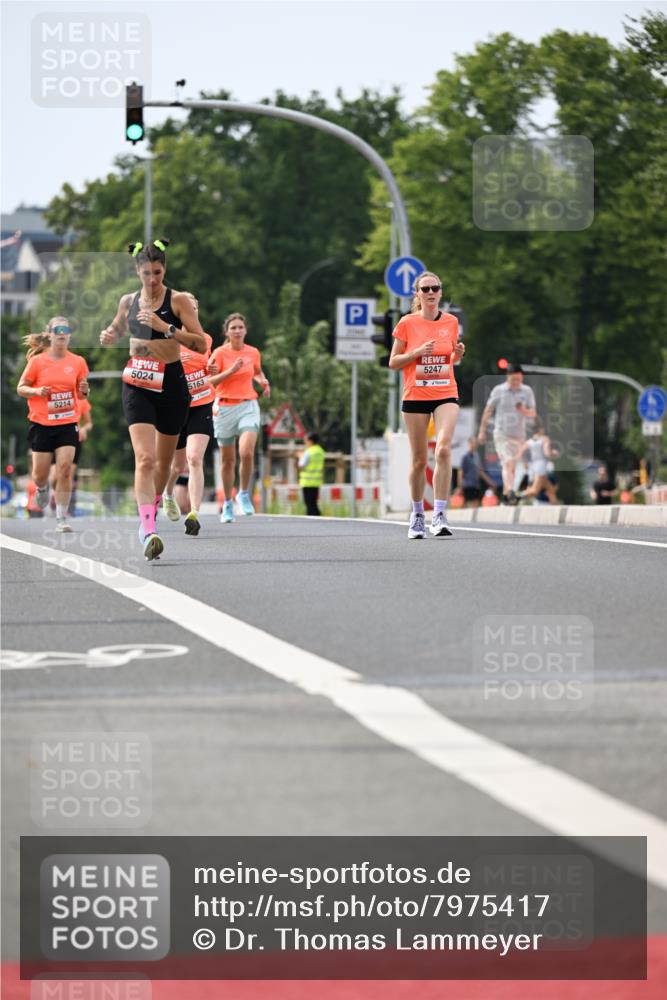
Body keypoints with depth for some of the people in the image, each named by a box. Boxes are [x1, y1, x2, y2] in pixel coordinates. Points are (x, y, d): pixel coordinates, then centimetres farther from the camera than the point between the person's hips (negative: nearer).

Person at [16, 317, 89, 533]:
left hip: (68, 424, 1)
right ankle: (41, 489, 42)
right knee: (40, 473, 4)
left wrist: (84, 391, -11)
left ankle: (61, 518, -4)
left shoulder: (77, 362, 1)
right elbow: (21, 388, 2)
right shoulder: (37, 361, -4)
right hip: (41, 424, -1)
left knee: (64, 470, -11)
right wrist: (36, 391, -18)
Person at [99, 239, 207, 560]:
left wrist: (166, 328, -20)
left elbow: (201, 343, -11)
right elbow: (116, 331, 26)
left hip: (171, 383, 0)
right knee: (145, 458, -16)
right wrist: (107, 337, 2)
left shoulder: (178, 300, -4)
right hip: (137, 385, 0)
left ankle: (151, 510, 40)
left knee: (164, 460, 14)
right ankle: (148, 532, -25)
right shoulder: (128, 301, 6)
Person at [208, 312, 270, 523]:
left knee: (247, 453, -20)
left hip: (248, 406, 1)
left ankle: (243, 494, 2)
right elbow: (209, 381, -12)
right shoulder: (220, 353, -5)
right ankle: (227, 504, 21)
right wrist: (231, 370, -22)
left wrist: (263, 382, 3)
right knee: (228, 460, 5)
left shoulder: (253, 353, 5)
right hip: (225, 408, -1)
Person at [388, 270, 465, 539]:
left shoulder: (451, 322, 6)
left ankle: (439, 515, -20)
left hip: (446, 394, 1)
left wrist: (458, 354, -3)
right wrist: (417, 352, -13)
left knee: (443, 449, -20)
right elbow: (393, 362, 2)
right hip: (415, 396, -1)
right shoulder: (407, 323, -1)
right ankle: (417, 514, 22)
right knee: (419, 460, 4)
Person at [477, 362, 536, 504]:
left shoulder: (527, 391, 4)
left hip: (519, 435, 3)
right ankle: (510, 492, -31)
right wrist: (482, 431, 8)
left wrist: (525, 411, -19)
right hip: (501, 434, -3)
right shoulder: (498, 390, -1)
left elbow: (533, 413, 4)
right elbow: (488, 410, 7)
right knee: (507, 463, -18)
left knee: (512, 466, 8)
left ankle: (505, 493, 20)